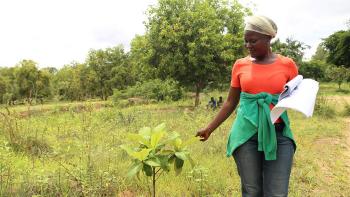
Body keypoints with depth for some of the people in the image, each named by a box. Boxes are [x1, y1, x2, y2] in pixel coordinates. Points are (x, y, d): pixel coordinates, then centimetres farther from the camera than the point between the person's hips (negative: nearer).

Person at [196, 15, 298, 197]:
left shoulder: (287, 65, 1)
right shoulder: (240, 65, 4)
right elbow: (230, 102, 9)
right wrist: (209, 128, 8)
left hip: (279, 134, 0)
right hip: (246, 133, 1)